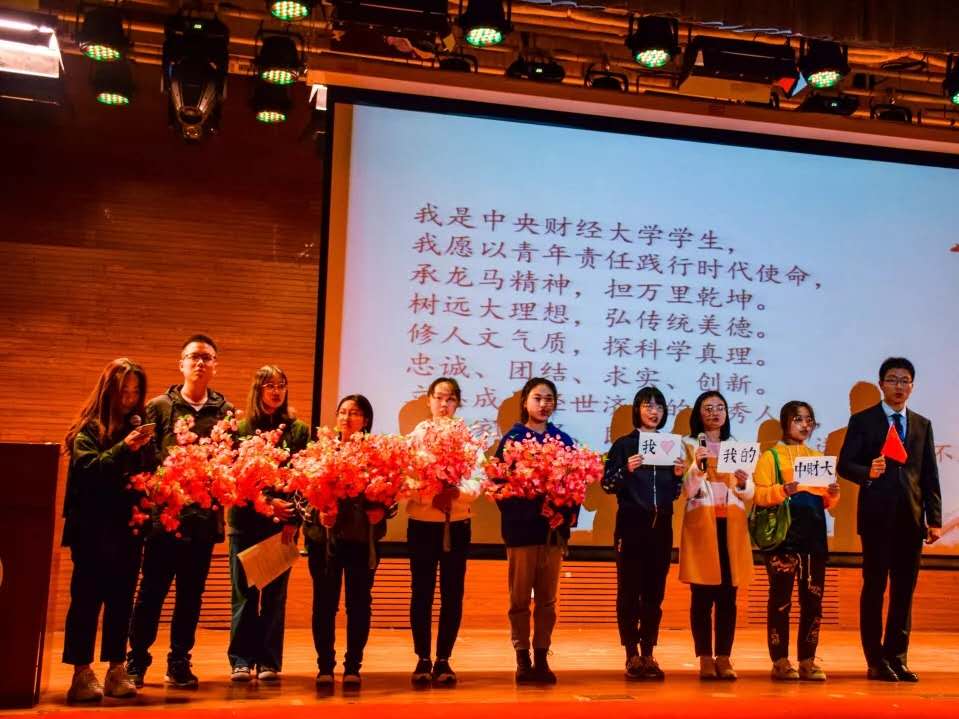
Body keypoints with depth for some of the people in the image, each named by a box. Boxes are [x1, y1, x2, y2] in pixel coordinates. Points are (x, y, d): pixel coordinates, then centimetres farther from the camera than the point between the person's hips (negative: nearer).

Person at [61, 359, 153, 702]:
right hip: (93, 528, -4)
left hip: (128, 528, 4)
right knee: (87, 597, -1)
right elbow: (86, 469, -14)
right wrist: (123, 447, -21)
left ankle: (116, 670, 16)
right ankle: (82, 672, 6)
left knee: (122, 598, 8)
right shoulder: (89, 428, -1)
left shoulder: (138, 426, 11)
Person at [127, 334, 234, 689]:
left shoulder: (225, 411, 8)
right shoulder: (159, 406, 4)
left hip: (205, 516, 2)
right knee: (151, 591, 5)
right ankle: (136, 661, 17)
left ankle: (179, 662, 20)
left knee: (191, 594, 9)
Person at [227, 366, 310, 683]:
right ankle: (241, 660, 11)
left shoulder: (298, 430, 7)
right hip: (246, 521, 0)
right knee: (244, 594, 3)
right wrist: (266, 501, -14)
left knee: (275, 595, 4)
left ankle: (269, 661, 10)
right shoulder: (241, 430, 5)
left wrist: (293, 520, -10)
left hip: (283, 524, 0)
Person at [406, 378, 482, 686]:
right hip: (422, 523, 0)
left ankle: (443, 660, 14)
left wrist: (457, 492, -26)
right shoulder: (415, 434, 3)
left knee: (453, 593, 3)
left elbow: (477, 482, -6)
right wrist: (430, 495, -25)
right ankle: (423, 659, 14)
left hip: (457, 524, 1)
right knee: (421, 591, 3)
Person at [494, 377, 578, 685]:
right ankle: (522, 660, 13)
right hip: (521, 530, -2)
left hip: (554, 530, 3)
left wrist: (568, 513, -11)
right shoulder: (511, 439, 0)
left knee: (547, 598, 8)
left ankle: (542, 658, 16)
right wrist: (531, 511, -15)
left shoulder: (563, 440, 8)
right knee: (520, 598, 4)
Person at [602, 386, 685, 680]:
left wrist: (679, 475, -4)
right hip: (631, 525, -4)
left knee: (655, 591, 6)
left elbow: (673, 494, 15)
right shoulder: (624, 444, 0)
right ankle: (632, 655, 6)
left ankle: (648, 653, 13)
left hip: (661, 526, 4)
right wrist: (627, 470, -20)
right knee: (629, 590, -1)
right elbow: (607, 483, -4)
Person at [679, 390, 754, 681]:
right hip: (701, 523, -3)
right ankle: (705, 659, 2)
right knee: (702, 596, -3)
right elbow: (687, 491, -4)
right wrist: (697, 466, -20)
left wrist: (743, 483, -10)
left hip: (732, 524, 3)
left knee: (728, 597, 2)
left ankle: (724, 658, 7)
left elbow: (749, 494, 11)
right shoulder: (688, 445, 5)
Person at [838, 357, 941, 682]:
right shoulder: (862, 421, 3)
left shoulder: (922, 424, 14)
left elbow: (930, 475, 10)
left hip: (911, 518, 3)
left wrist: (935, 519, 4)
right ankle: (876, 661, 9)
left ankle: (897, 658, 14)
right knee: (874, 588, 2)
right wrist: (868, 473, -23)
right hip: (877, 517, -3)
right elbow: (844, 464, -2)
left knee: (904, 590, 6)